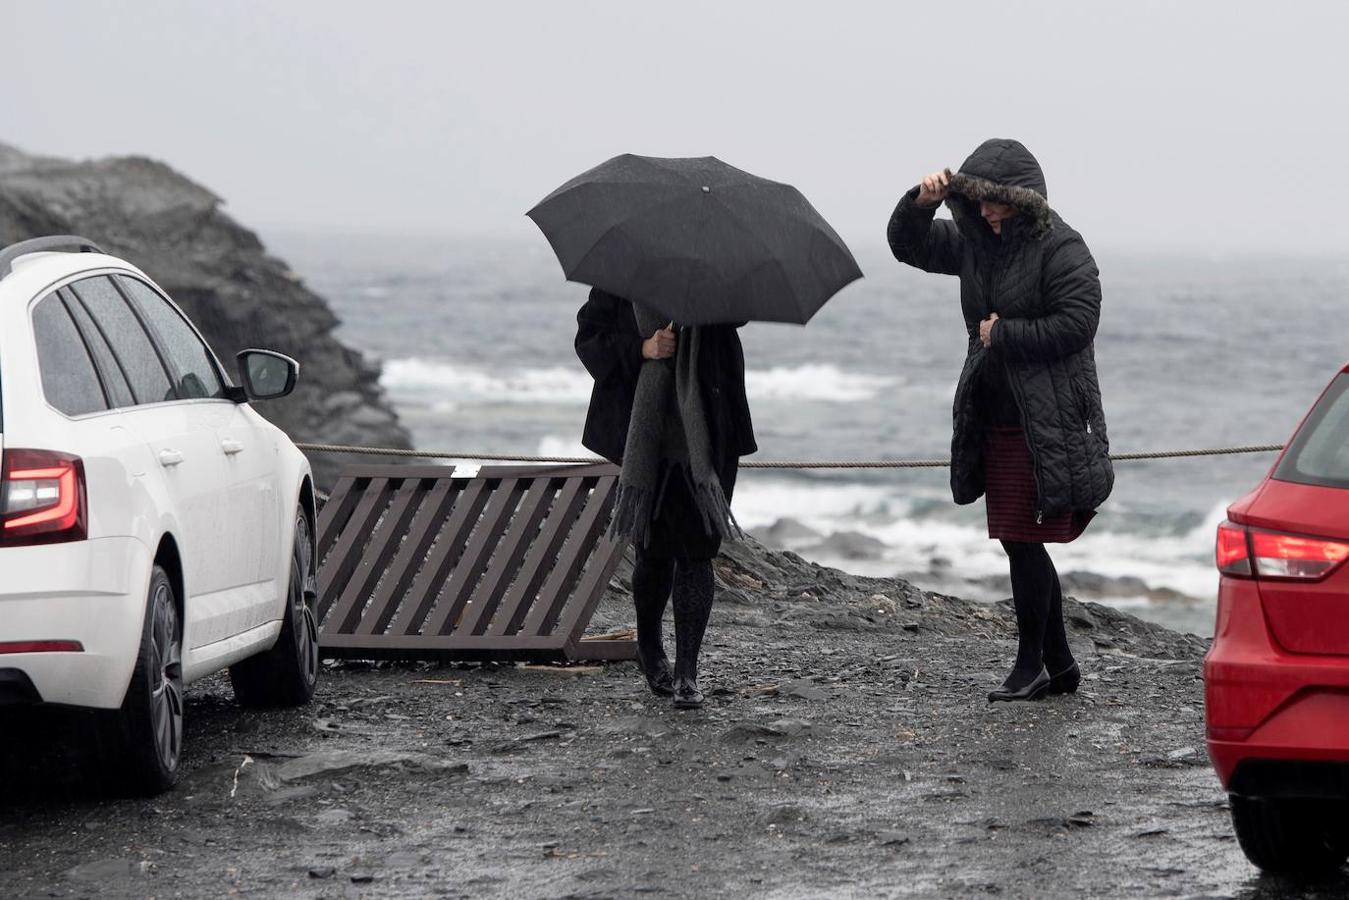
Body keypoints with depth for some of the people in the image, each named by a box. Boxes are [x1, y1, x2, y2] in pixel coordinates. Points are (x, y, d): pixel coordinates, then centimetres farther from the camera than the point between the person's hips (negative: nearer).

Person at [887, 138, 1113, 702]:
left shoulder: (1061, 250, -11)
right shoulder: (976, 243, 12)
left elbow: (1076, 323, -19)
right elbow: (908, 245, 19)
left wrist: (1005, 335, -13)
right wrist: (919, 204, -1)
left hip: (1046, 423, -8)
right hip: (994, 418, 8)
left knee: (1023, 540, -9)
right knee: (1020, 544, 10)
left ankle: (1030, 665, 0)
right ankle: (1060, 665, 19)